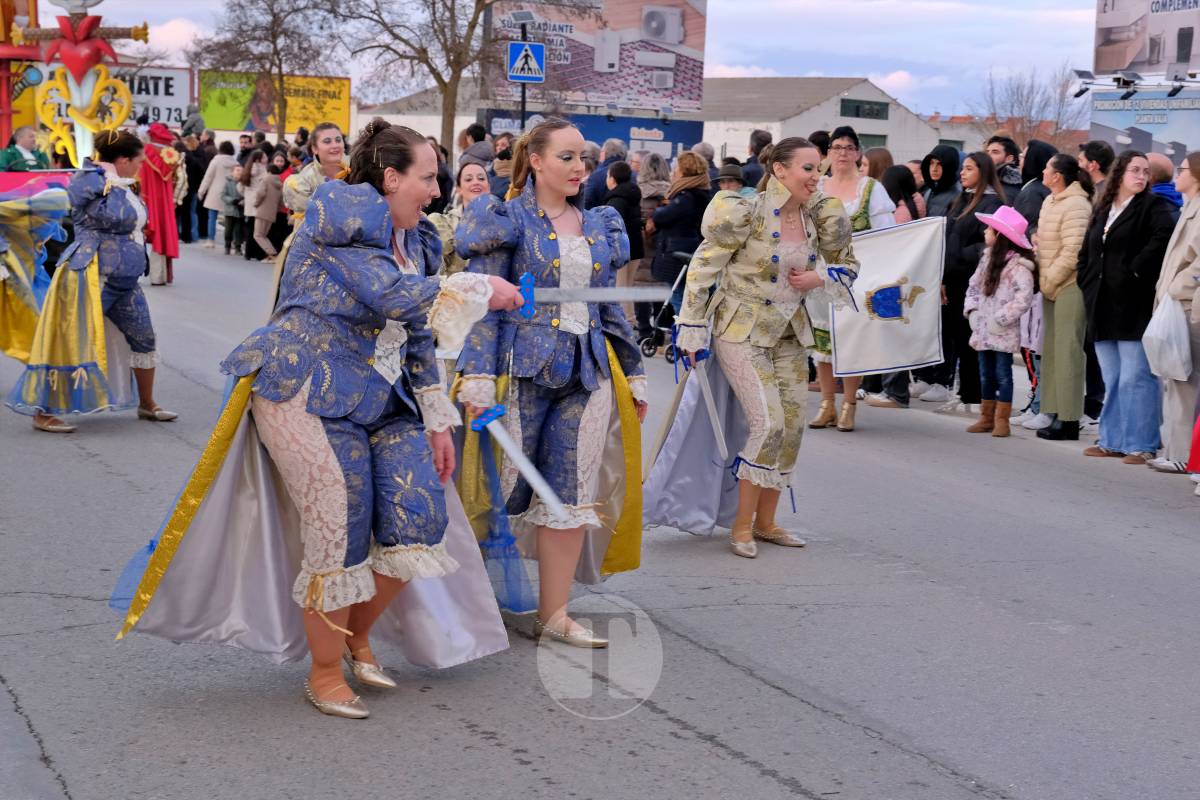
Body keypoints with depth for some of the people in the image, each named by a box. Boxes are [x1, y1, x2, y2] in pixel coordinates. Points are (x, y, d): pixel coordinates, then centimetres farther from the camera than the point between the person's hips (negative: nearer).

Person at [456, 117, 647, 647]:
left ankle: (554, 615, 9)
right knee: (508, 488, 0)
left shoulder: (600, 226, 14)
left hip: (587, 374, 5)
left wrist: (632, 373, 17)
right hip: (524, 370, -5)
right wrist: (478, 378, -17)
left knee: (573, 496, 3)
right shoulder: (507, 222, -3)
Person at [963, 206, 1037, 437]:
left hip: (1004, 332, -8)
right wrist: (972, 310, 3)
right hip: (983, 329, 8)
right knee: (986, 374, 13)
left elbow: (1024, 297, -20)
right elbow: (974, 285, 17)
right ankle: (987, 417, 21)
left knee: (1002, 374, -2)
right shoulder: (987, 258, 11)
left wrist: (1001, 318, -19)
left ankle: (1002, 420, 4)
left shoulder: (1017, 265, -15)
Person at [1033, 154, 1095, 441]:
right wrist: (1042, 276, 6)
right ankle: (1055, 414, 18)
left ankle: (1068, 420, -5)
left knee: (1068, 351, -7)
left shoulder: (1076, 205, -14)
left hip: (1071, 286, -10)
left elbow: (1073, 251, -19)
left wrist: (1049, 280, -13)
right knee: (1052, 350, 11)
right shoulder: (1050, 202, 15)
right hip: (1052, 287, 10)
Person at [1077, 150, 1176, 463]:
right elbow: (1086, 252, 25)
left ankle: (1141, 445, -6)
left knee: (1135, 378, -9)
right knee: (1111, 380, 11)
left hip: (1134, 306, -7)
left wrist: (1135, 271, -18)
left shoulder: (1153, 206, -2)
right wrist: (1087, 282, 11)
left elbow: (1163, 237, -21)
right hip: (1103, 307, 7)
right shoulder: (1102, 209, 18)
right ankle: (1112, 441, 18)